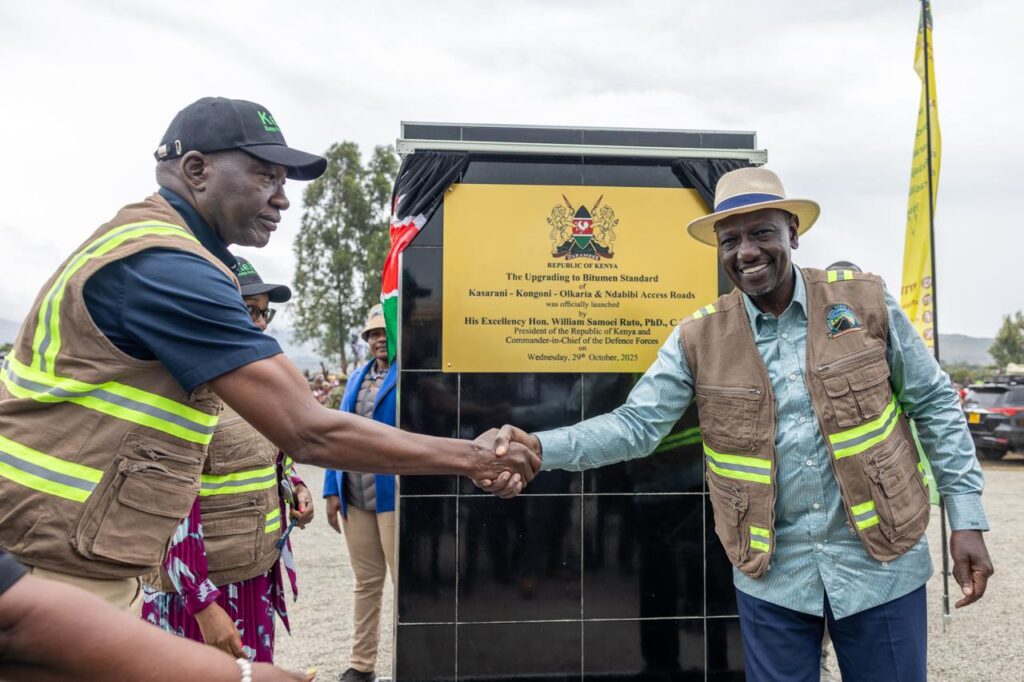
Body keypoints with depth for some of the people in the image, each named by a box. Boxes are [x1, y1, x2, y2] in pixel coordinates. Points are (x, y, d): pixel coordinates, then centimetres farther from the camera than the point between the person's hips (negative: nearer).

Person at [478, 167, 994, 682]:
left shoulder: (865, 301, -5)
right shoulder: (699, 338, -5)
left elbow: (934, 406, 2)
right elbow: (637, 424, -10)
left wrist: (966, 518, -1)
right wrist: (537, 447, -25)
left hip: (881, 563, 0)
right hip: (772, 575, 0)